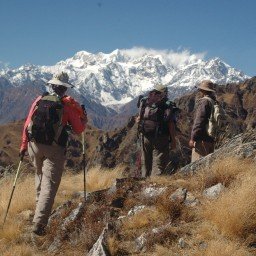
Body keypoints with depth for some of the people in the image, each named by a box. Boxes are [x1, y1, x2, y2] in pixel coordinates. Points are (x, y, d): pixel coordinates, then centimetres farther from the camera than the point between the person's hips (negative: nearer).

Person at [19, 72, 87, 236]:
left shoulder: (39, 100, 6)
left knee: (40, 175, 30)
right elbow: (78, 129, 2)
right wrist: (84, 119, 21)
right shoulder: (68, 104, -3)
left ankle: (39, 204, 48)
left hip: (34, 145, 4)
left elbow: (27, 125, 6)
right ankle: (39, 224, -15)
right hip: (54, 149, -4)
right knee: (49, 185, -5)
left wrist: (24, 145, 14)